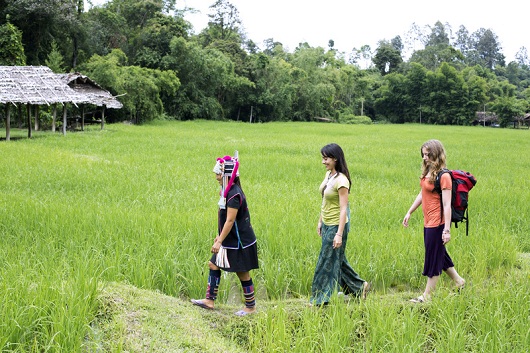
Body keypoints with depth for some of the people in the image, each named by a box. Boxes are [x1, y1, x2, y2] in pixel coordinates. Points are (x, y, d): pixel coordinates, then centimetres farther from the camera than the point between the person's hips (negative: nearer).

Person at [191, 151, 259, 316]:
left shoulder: (234, 194, -23)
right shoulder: (227, 191, 7)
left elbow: (230, 221, -24)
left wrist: (220, 241, -22)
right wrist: (219, 236, 20)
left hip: (240, 242, -10)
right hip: (230, 241, 10)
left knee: (242, 272, 2)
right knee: (214, 265, 11)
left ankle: (251, 306, 17)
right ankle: (209, 300, 19)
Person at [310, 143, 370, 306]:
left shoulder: (341, 180, -21)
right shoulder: (328, 174, 6)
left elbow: (343, 209, -22)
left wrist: (339, 234, -24)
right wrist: (320, 221, 18)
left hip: (336, 225, -9)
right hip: (326, 225, 9)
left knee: (327, 262, 2)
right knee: (337, 260, 18)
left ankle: (320, 298, 14)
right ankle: (359, 286, 33)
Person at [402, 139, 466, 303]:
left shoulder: (443, 176, -17)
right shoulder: (427, 172, 8)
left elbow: (447, 205, -19)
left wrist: (447, 229, -21)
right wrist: (409, 212, 20)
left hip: (437, 224, -9)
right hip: (428, 222, 9)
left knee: (433, 259, 4)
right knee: (440, 254, 20)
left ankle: (427, 296, 16)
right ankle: (459, 281, 38)